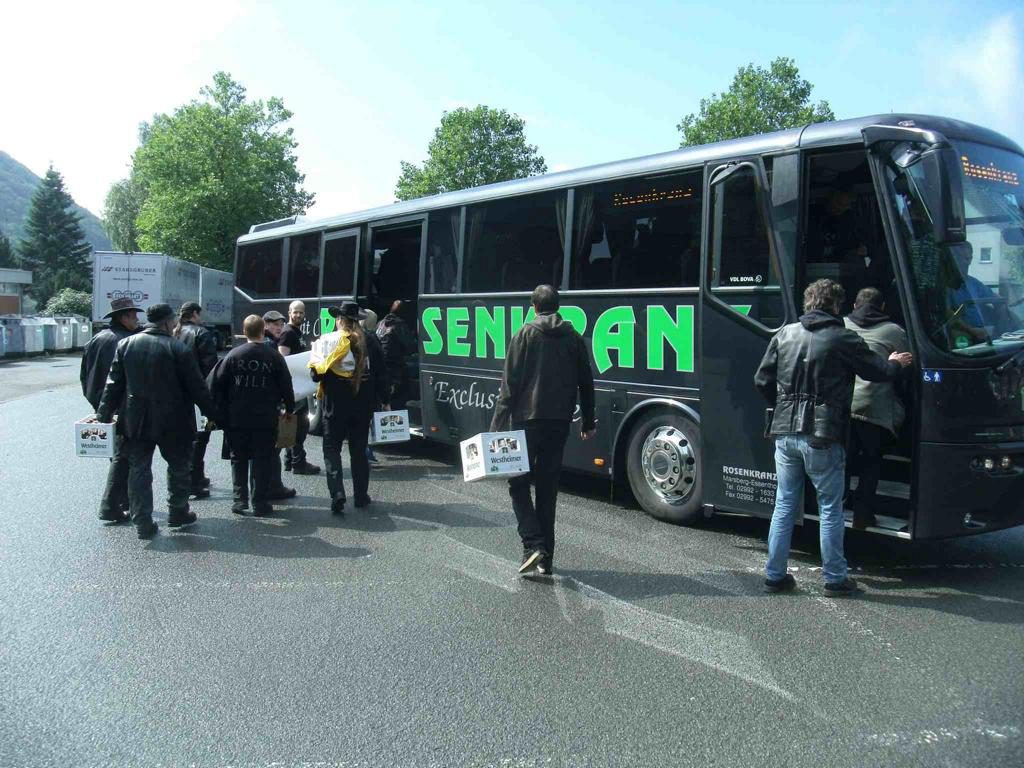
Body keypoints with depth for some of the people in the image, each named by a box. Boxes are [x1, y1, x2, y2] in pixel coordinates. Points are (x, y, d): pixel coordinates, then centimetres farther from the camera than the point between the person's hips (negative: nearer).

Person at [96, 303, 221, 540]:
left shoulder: (126, 345, 2)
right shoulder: (178, 349, -10)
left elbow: (114, 384, 3)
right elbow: (197, 388, -9)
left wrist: (104, 415, 9)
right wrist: (213, 415, -1)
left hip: (135, 422, 3)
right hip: (171, 422, -3)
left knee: (139, 470, 9)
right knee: (178, 466, 15)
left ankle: (142, 522, 9)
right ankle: (177, 513, 25)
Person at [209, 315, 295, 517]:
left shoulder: (233, 355, -3)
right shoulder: (274, 357, -4)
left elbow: (217, 384, -2)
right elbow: (286, 385, 0)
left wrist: (221, 411, 8)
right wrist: (289, 409, 14)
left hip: (237, 419, 1)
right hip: (265, 419, -1)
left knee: (239, 459, 12)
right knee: (262, 461, 5)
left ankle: (240, 500, 12)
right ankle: (260, 504, 6)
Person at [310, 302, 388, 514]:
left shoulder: (328, 342, -9)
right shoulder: (369, 344, 1)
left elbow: (317, 374, -10)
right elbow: (380, 375, 4)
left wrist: (314, 367, 13)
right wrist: (384, 400, 13)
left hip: (335, 407, -3)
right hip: (362, 407, 3)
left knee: (332, 449, 6)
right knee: (359, 450, 14)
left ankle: (337, 495, -10)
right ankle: (361, 495, 20)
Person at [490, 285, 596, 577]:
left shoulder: (526, 334, -3)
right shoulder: (574, 338, 10)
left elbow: (510, 383, -9)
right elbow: (586, 383, 14)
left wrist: (498, 424, -8)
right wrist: (588, 422, 22)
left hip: (527, 420, -4)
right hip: (560, 422, 4)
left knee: (518, 482, 7)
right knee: (548, 488, 10)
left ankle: (533, 545, -9)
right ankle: (546, 558, 12)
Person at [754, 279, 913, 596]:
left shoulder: (785, 334, 6)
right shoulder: (843, 339, -6)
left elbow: (762, 381, 8)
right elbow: (880, 372, 2)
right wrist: (895, 363, 25)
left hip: (785, 434, 4)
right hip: (822, 438, -4)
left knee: (784, 505, 13)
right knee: (830, 509, 9)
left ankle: (775, 575, 17)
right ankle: (835, 579, 17)